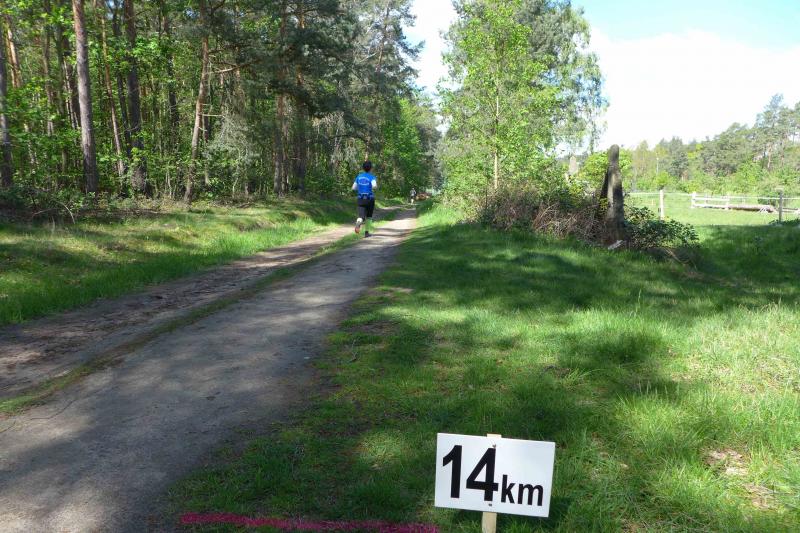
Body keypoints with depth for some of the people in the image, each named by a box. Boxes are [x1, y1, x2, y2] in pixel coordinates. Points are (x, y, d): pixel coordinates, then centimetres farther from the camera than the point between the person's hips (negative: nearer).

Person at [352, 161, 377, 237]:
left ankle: (358, 222, -43)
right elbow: (374, 185, -28)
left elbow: (354, 188, 9)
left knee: (361, 217, -7)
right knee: (368, 216, 19)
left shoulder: (359, 176, 6)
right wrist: (374, 188, -4)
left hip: (361, 199, 2)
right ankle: (367, 232, 22)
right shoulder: (372, 177, -8)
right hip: (370, 199, -2)